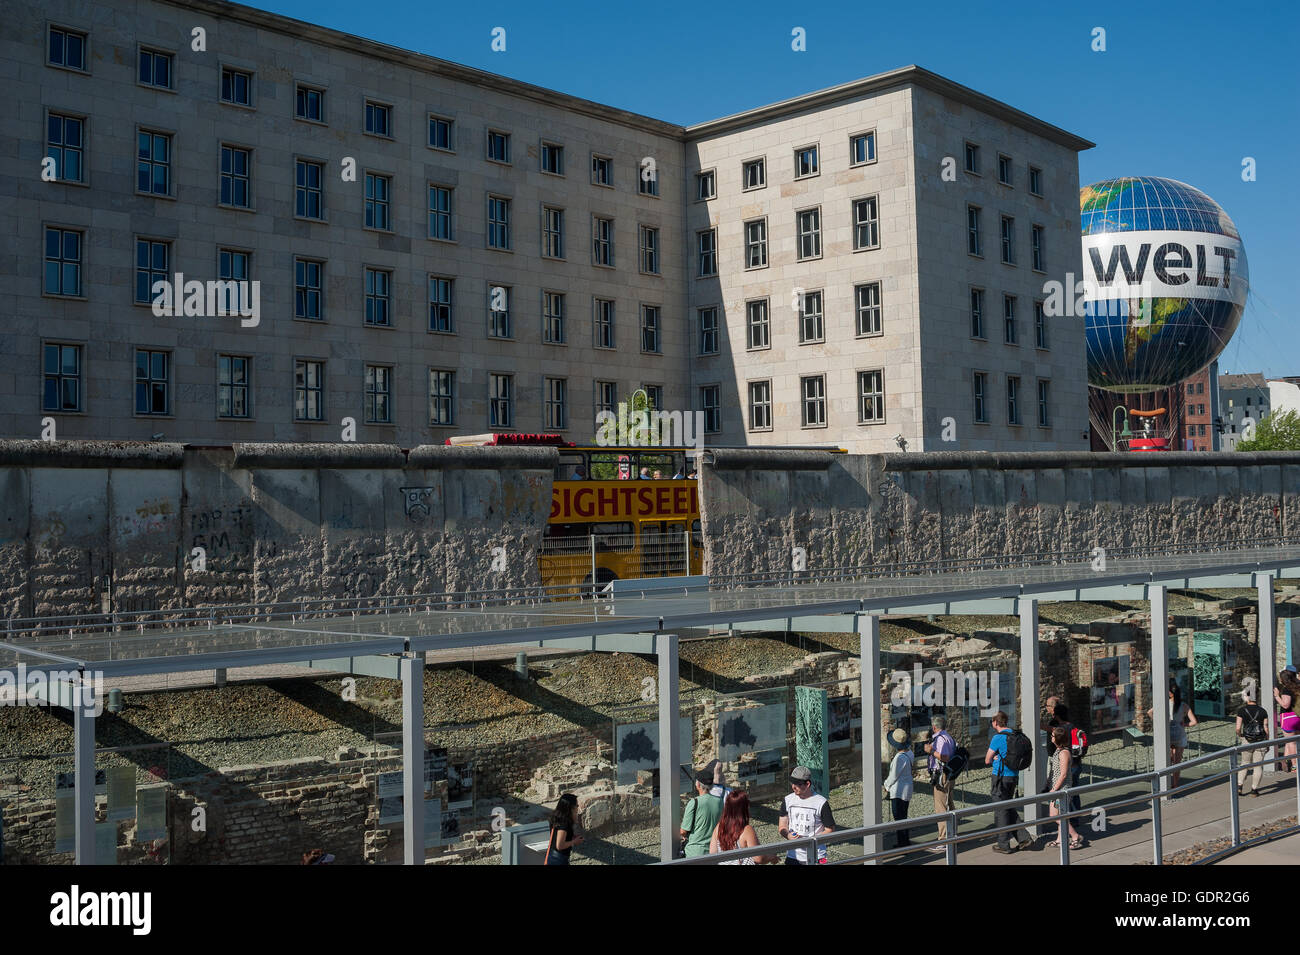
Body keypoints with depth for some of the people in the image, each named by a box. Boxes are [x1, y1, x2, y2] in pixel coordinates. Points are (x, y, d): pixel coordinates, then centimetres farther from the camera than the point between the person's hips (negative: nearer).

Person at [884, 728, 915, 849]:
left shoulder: (899, 758, -26)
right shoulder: (909, 753, 1)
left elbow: (894, 776, -18)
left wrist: (887, 785, -1)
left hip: (898, 791, -9)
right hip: (907, 790, 9)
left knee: (898, 818, -1)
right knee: (903, 817, 20)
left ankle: (903, 844, 4)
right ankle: (906, 841, 30)